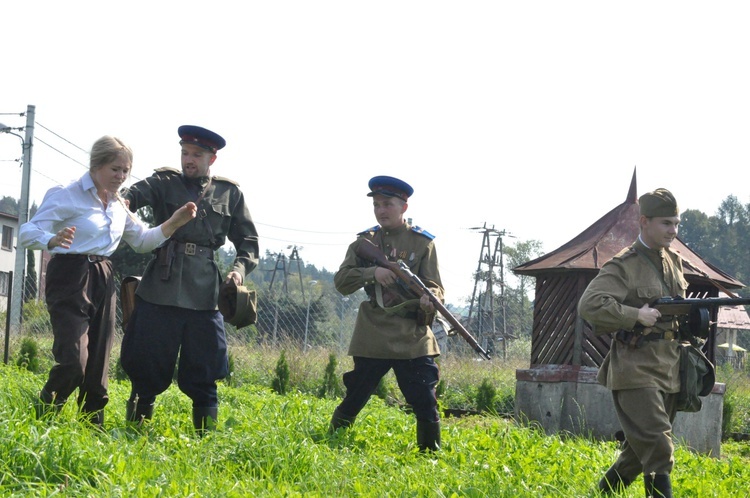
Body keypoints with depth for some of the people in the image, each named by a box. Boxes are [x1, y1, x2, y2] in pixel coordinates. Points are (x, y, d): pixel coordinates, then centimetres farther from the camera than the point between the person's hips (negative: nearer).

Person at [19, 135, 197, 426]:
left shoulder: (118, 205, 14)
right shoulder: (66, 196, -9)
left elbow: (142, 240, 24)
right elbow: (27, 232, -16)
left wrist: (174, 223, 7)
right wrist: (52, 240, -39)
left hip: (103, 282, 7)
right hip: (70, 280, -7)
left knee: (98, 369, 8)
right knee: (73, 363, -17)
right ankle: (41, 421, 3)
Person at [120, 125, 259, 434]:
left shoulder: (230, 193, 11)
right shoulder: (164, 183, 6)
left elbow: (248, 241, 14)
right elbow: (135, 194, -15)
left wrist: (240, 269, -5)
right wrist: (122, 200, -39)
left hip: (205, 295, 1)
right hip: (160, 290, -1)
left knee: (202, 374, 4)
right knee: (147, 366, 3)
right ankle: (134, 429, 17)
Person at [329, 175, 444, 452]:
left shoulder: (422, 242, 2)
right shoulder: (365, 241, 7)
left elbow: (435, 285, -3)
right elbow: (341, 282, 0)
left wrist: (430, 299, -27)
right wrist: (372, 273, -18)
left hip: (413, 338, -1)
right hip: (372, 337, 1)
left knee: (425, 404, -2)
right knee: (353, 401, 7)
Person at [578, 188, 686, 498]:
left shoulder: (674, 262, 13)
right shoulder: (623, 266, -10)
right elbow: (589, 306, -22)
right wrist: (636, 316, -22)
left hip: (669, 371, 8)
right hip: (636, 371, -8)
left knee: (639, 452, 14)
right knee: (658, 451, -15)